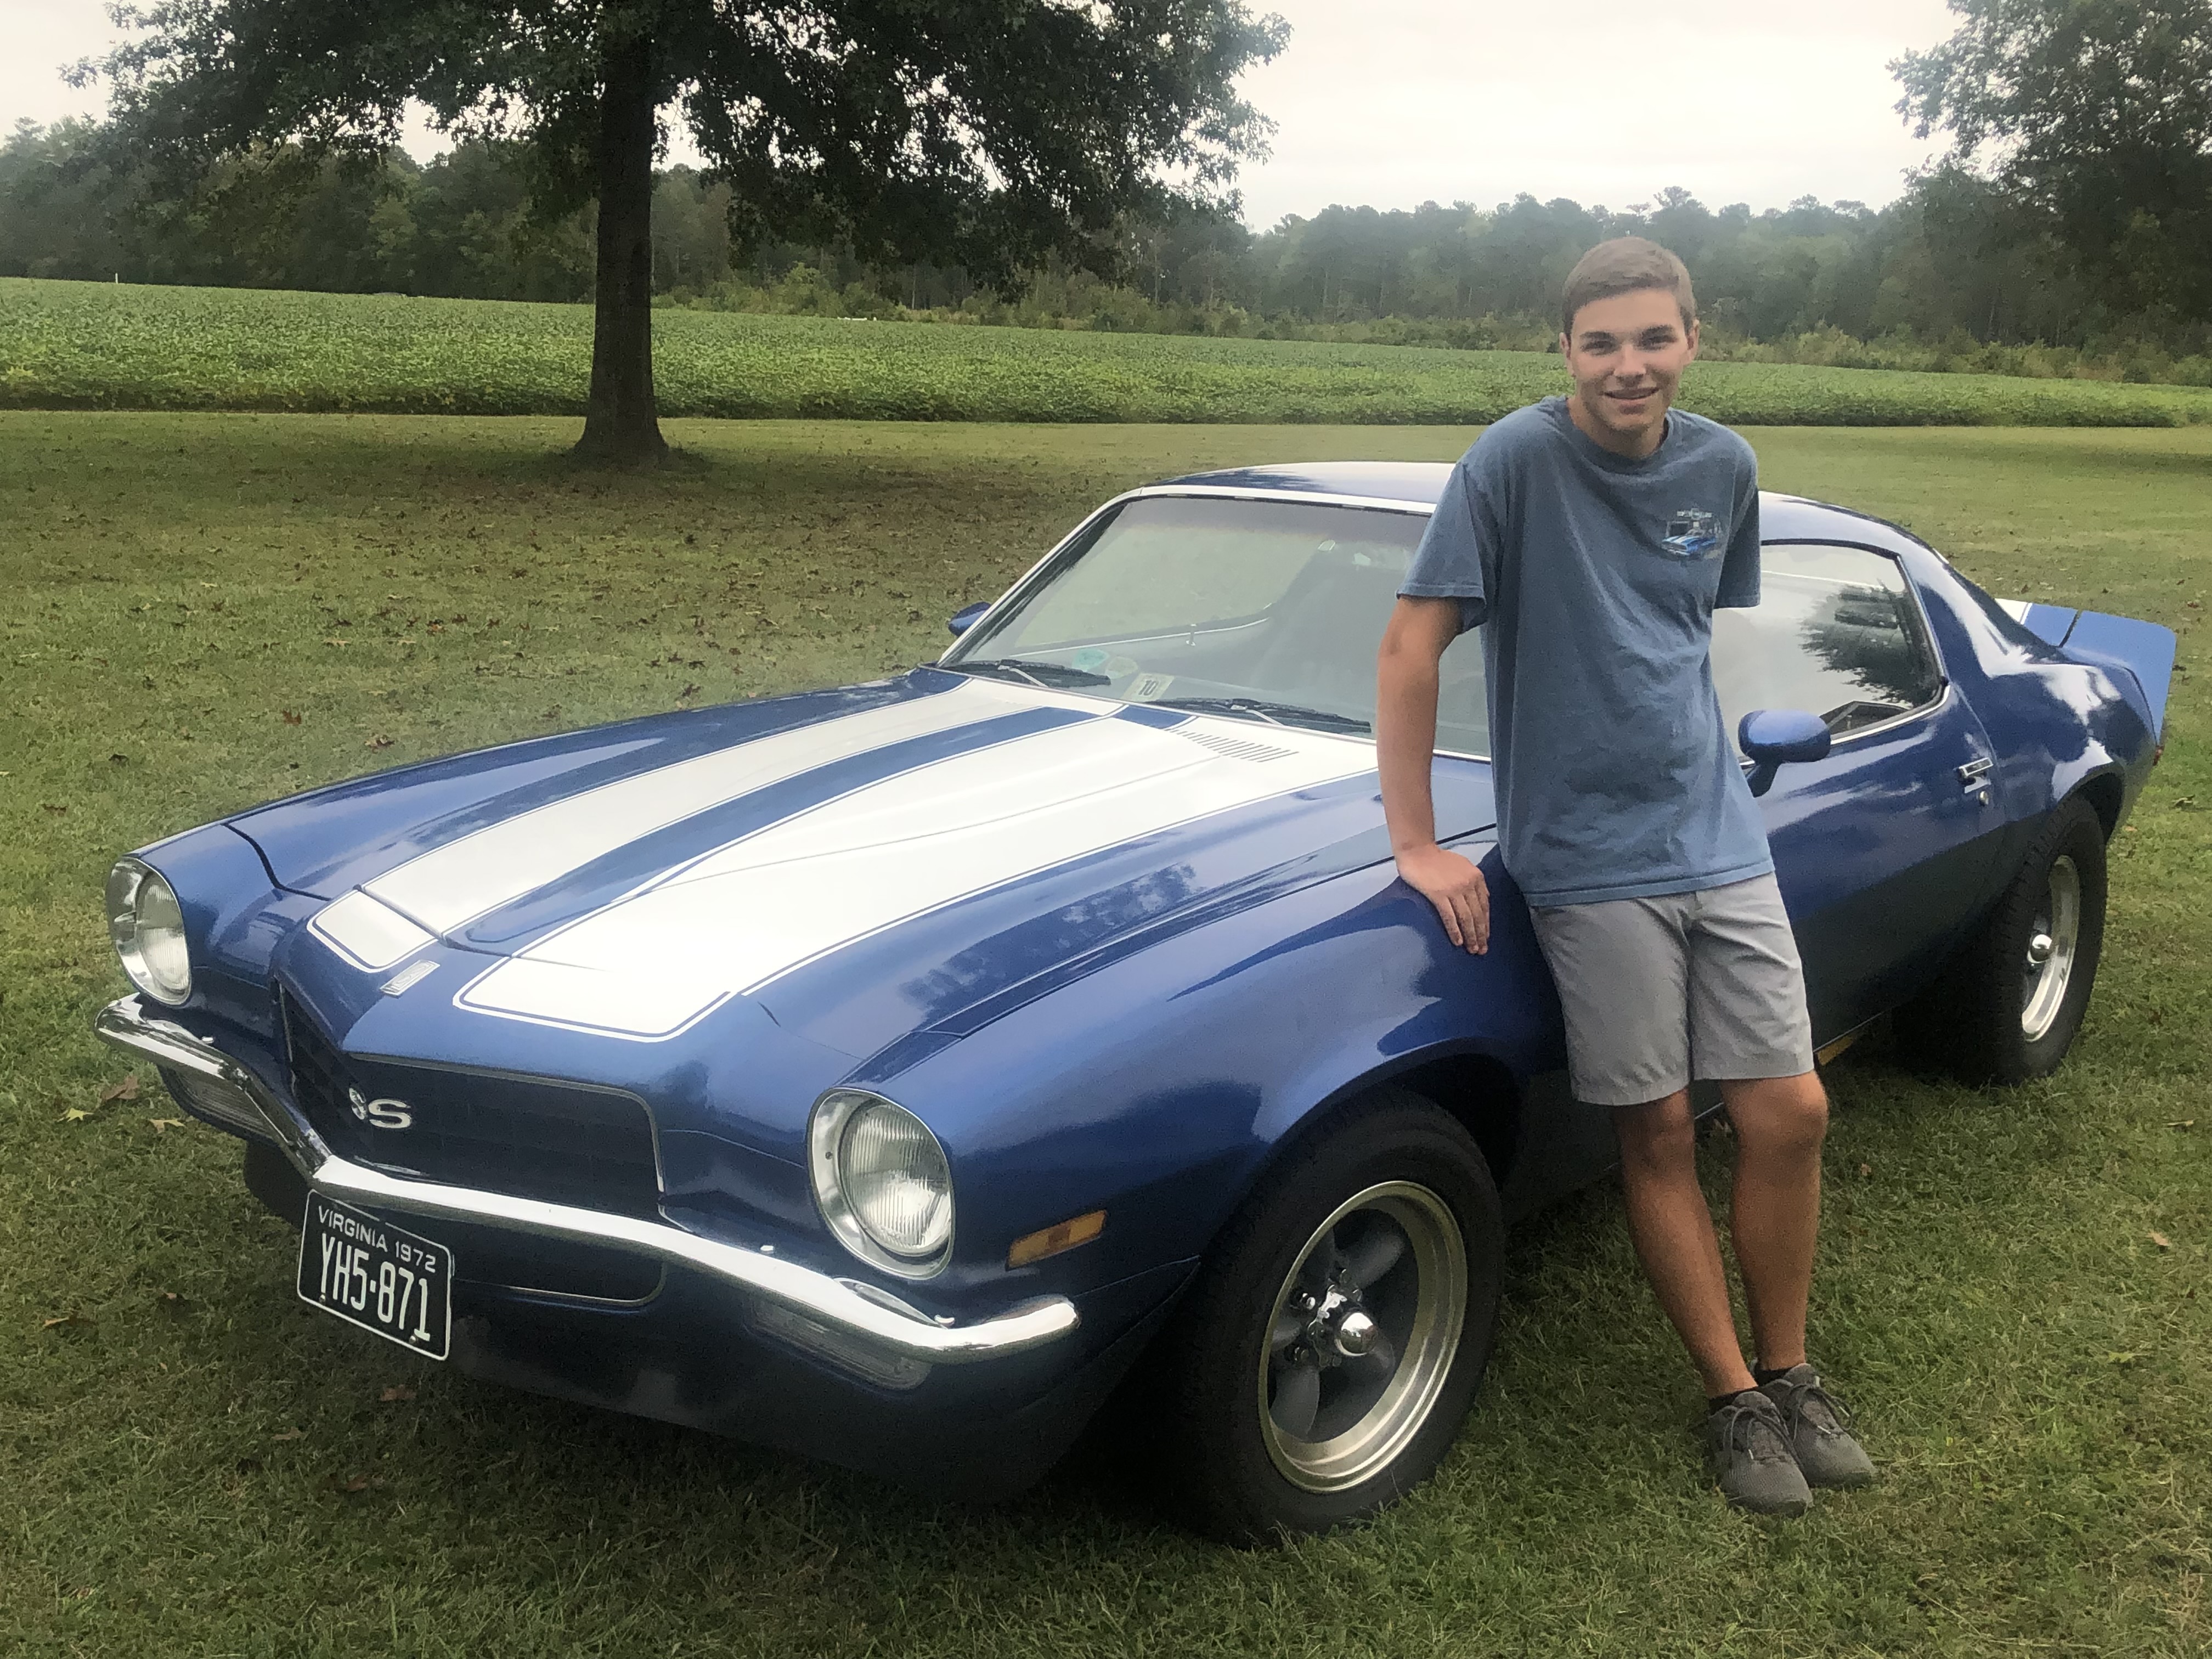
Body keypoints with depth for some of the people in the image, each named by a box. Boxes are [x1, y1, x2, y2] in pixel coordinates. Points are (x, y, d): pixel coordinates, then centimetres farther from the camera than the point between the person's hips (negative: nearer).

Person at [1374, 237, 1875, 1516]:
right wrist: (1417, 844, -15)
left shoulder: (1724, 467, 4)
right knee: (1661, 1135, 4)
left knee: (1790, 1114, 4)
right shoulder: (1518, 461, -12)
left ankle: (1790, 1371, 25)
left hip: (1721, 837, 5)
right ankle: (1737, 1398, 20)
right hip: (1590, 859, -4)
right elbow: (1412, 646, -14)